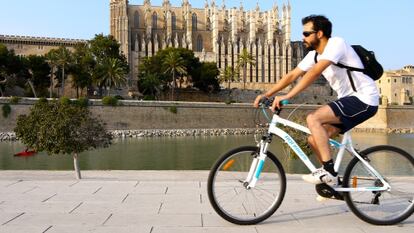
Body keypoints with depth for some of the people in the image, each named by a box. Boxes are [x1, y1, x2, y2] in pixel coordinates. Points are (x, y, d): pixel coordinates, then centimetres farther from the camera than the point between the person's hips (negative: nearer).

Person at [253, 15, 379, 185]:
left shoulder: (336, 44, -16)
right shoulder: (314, 55, 9)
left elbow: (314, 73, -29)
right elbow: (292, 75, 8)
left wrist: (287, 96, -33)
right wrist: (266, 94, -1)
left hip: (364, 99, -9)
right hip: (349, 99, 9)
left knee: (313, 119, -24)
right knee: (314, 139, 1)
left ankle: (329, 171, -19)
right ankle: (332, 181, 14)